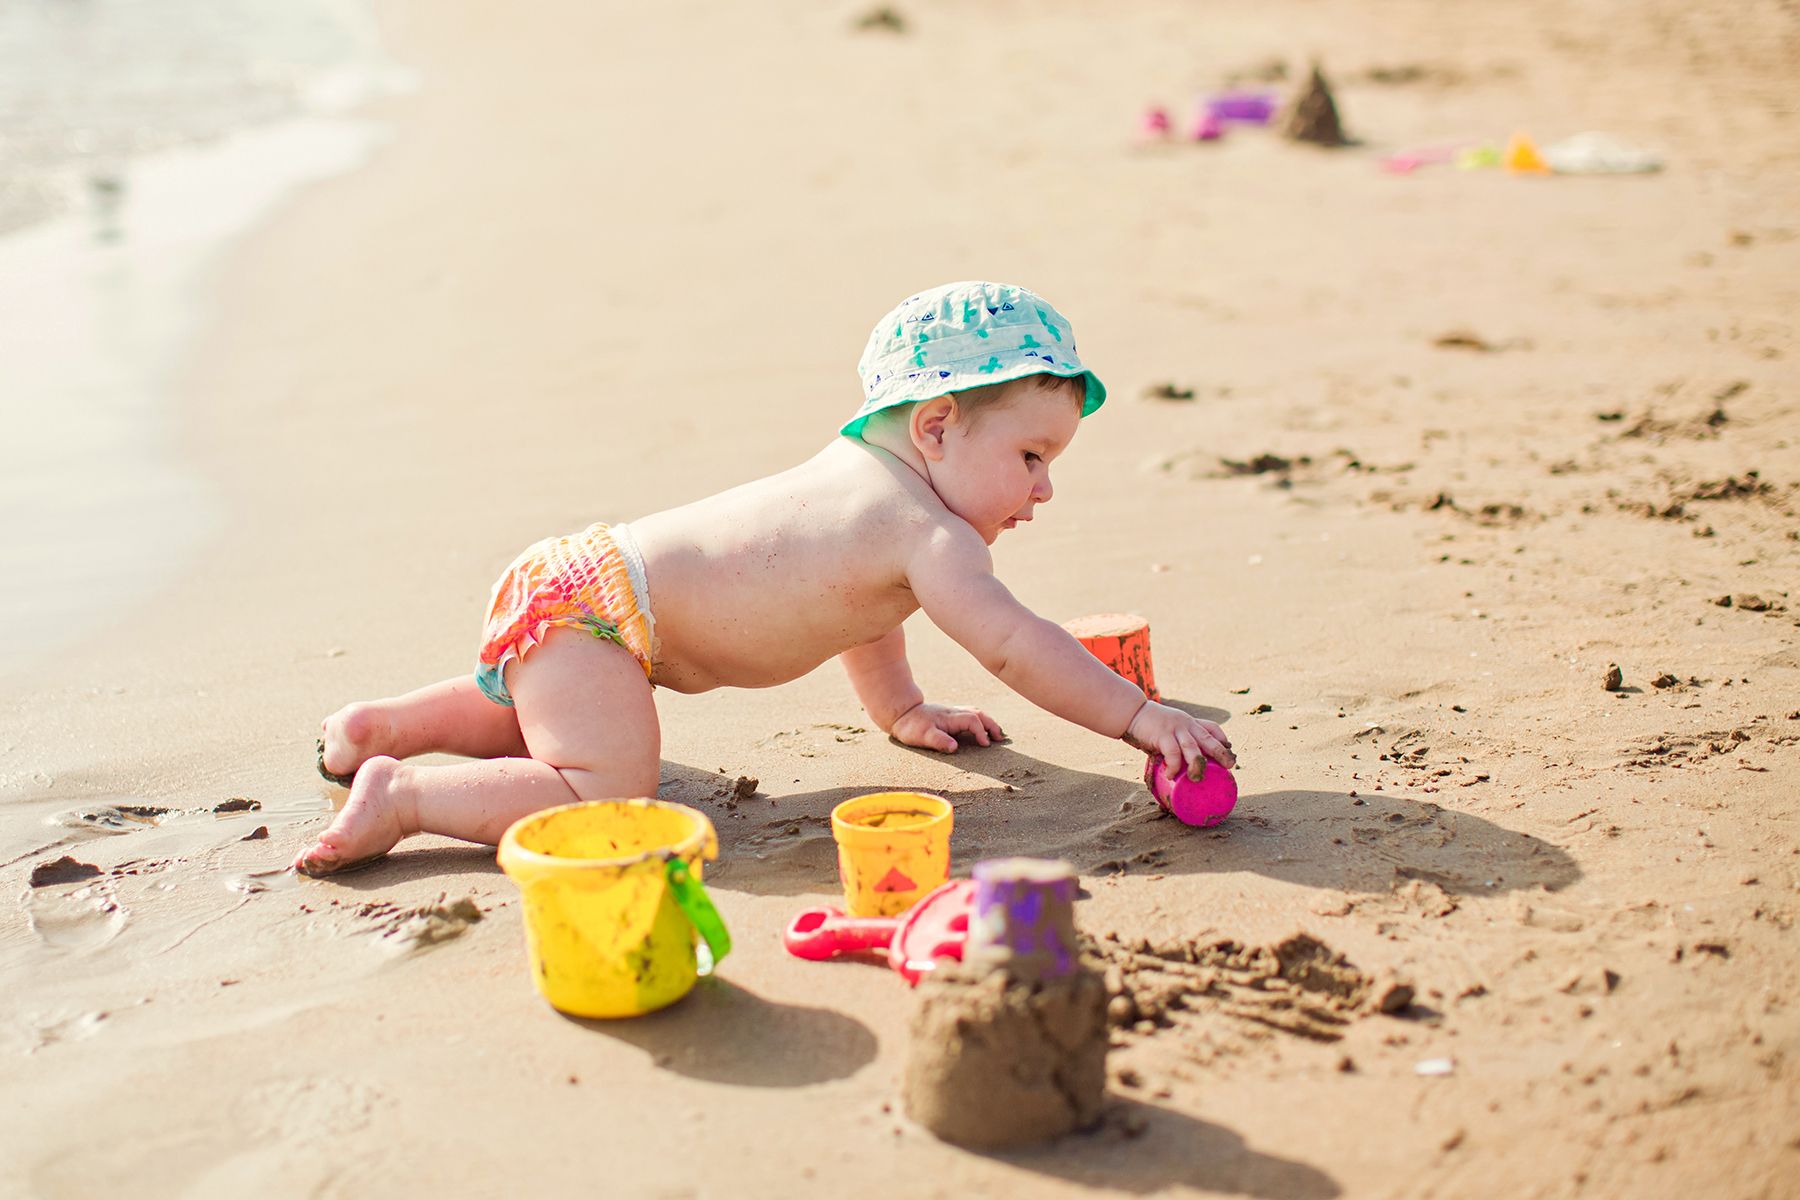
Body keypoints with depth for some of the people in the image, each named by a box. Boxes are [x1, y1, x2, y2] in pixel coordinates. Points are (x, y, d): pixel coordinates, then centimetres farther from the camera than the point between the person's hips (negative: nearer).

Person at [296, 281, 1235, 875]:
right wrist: (1140, 717, -22)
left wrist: (902, 712, 35)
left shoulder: (863, 465, 13)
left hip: (574, 575, 10)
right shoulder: (930, 532, -16)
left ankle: (392, 723, 33)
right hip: (593, 607, -10)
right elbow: (1013, 645, -25)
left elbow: (854, 599, 30)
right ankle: (401, 796, -18)